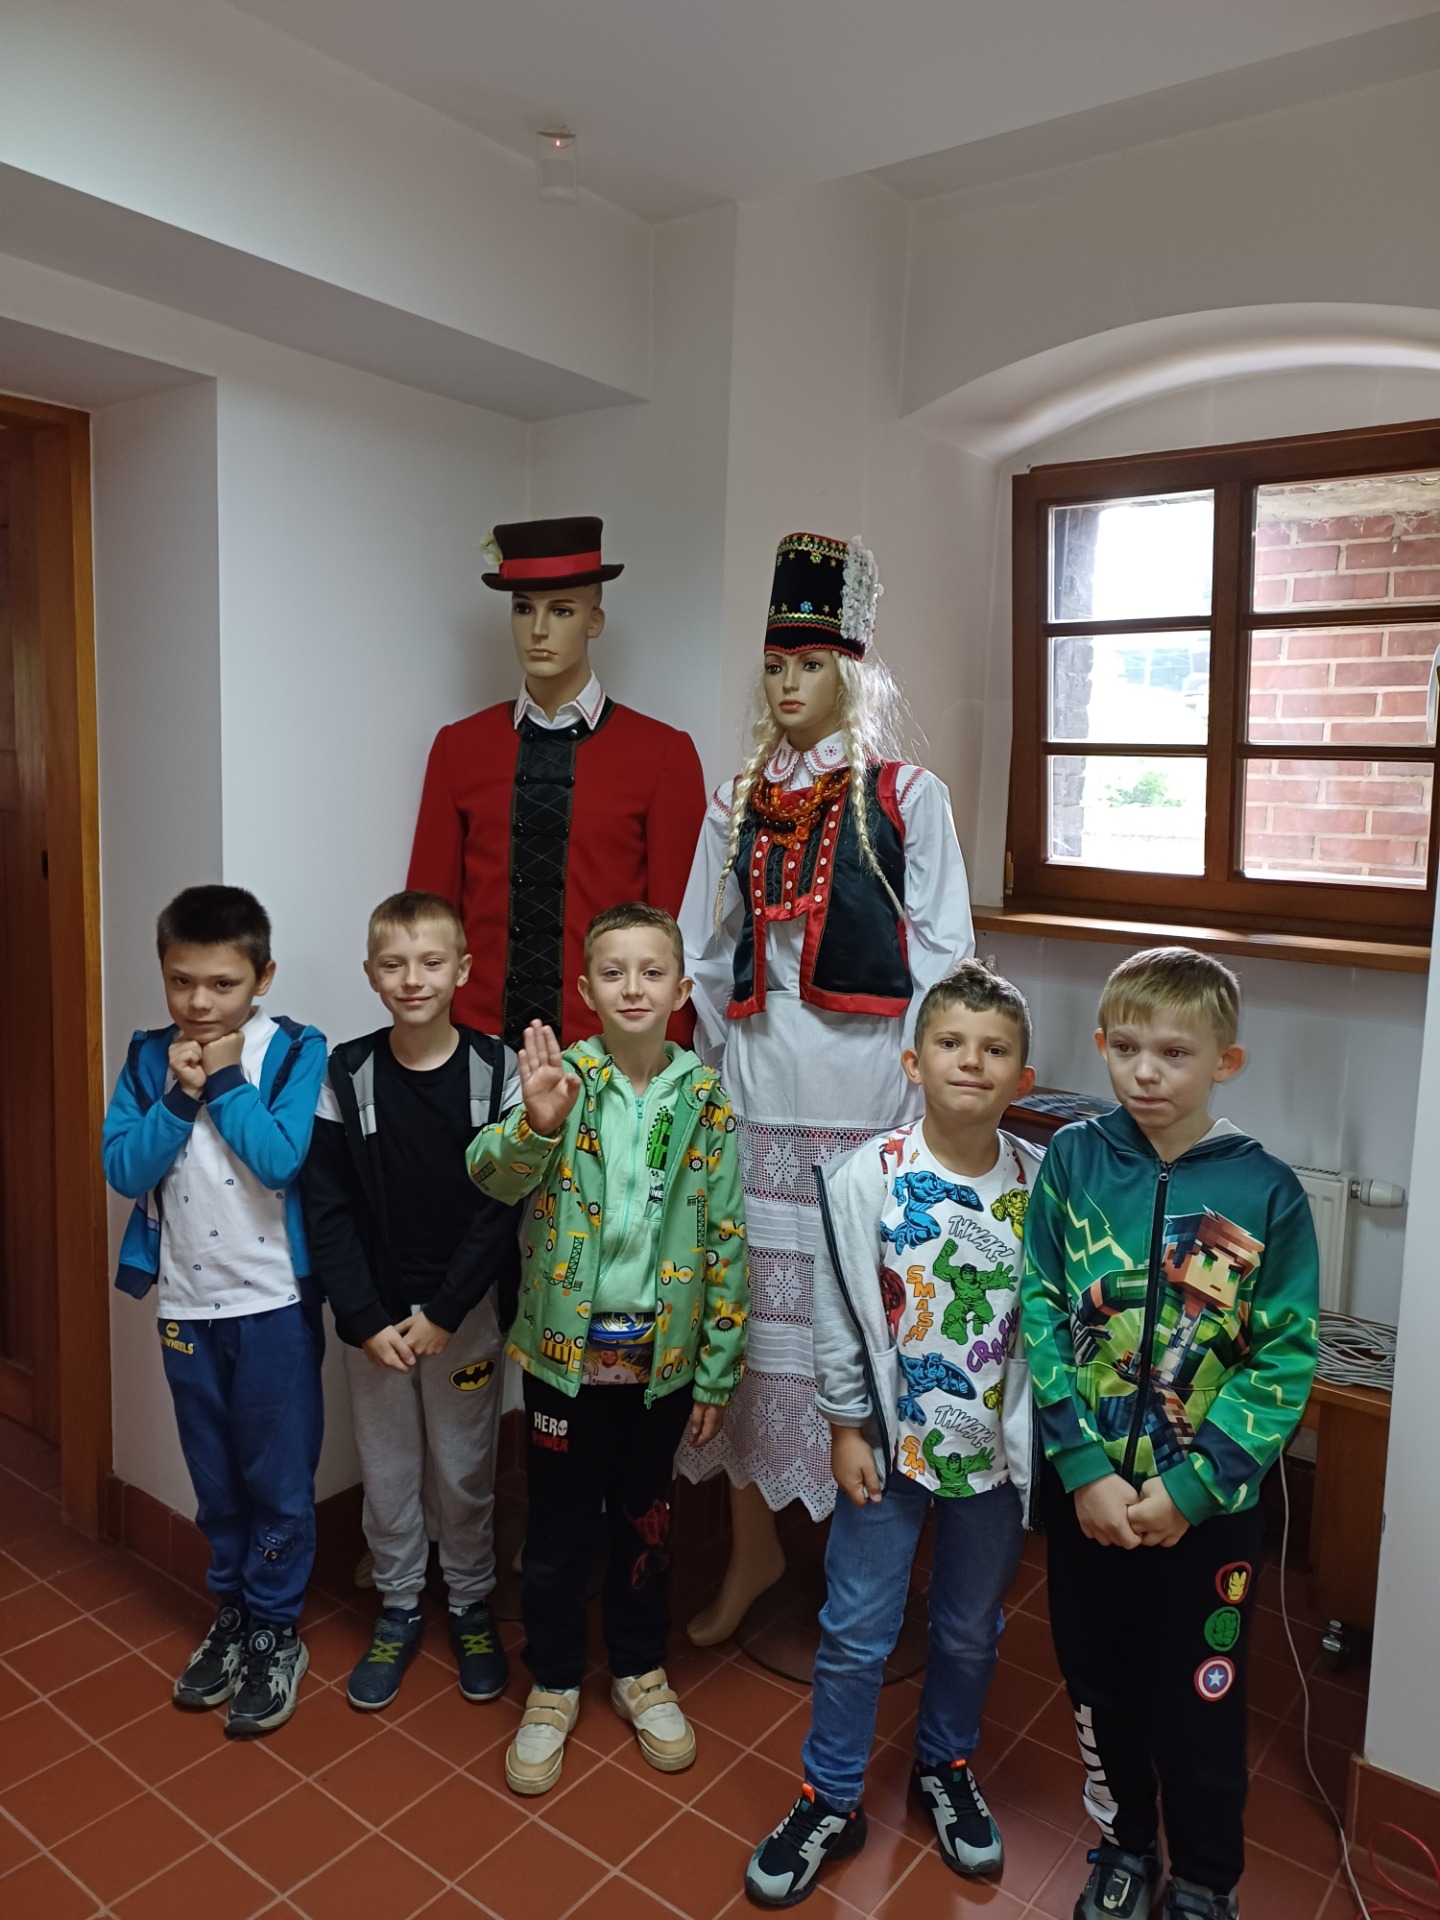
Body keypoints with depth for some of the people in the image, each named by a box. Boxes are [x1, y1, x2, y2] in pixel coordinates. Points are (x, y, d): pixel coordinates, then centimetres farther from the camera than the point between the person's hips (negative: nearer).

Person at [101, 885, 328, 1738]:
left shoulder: (296, 1051, -11)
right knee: (215, 1478, 19)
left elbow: (281, 1160, -22)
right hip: (187, 1304, 4)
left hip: (275, 1302, -3)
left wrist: (226, 1081, -19)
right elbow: (124, 1170, -7)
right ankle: (232, 1611, 38)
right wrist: (179, 1093, -18)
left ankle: (276, 1631, 27)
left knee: (279, 1479, 8)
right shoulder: (150, 1057, 0)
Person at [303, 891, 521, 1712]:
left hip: (466, 1312, -1)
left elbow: (501, 1206, -10)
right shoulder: (347, 1074, -5)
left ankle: (473, 1608, 35)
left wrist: (443, 1312, -13)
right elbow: (328, 1210, -4)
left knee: (465, 1472, 13)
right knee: (387, 1471, 15)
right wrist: (366, 1321, -10)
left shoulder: (497, 1069, -9)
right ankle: (399, 1610, 37)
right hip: (374, 1316, 1)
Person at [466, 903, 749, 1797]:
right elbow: (494, 1175, -25)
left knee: (646, 1519, 19)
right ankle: (554, 1686, 37)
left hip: (662, 1354, 1)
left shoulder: (707, 1102, -6)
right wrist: (537, 1124, -46)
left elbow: (726, 1242, -2)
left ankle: (641, 1670, 42)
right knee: (558, 1527, 14)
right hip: (567, 1348, -1)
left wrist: (717, 1375, -1)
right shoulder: (562, 1078, -10)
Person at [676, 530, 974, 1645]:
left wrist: (920, 1097, -6)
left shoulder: (909, 796, 2)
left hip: (867, 1096, -3)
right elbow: (703, 956, 15)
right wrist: (714, 1072, 10)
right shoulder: (739, 802, 13)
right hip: (757, 1094, 4)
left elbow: (942, 955, -1)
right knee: (749, 1310, 8)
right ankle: (755, 1543, 26)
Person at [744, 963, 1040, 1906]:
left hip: (998, 1447, 2)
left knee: (972, 1628, 22)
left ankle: (947, 1766, 49)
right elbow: (838, 1314, -8)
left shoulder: (1040, 1184, -11)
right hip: (890, 1441, -2)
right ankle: (831, 1803, 34)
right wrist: (847, 1428, -5)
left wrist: (1044, 1436, 0)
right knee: (856, 1632, 12)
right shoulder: (866, 1177, -16)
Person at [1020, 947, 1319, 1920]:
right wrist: (1087, 1470, -13)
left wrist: (1190, 1487, -14)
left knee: (1200, 1702, 14)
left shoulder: (1267, 1192, -11)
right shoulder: (1074, 1160, -8)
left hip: (1208, 1506, -1)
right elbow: (1041, 1316, -8)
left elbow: (1284, 1360, -9)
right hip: (1088, 1491, 2)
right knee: (1099, 1684, 19)